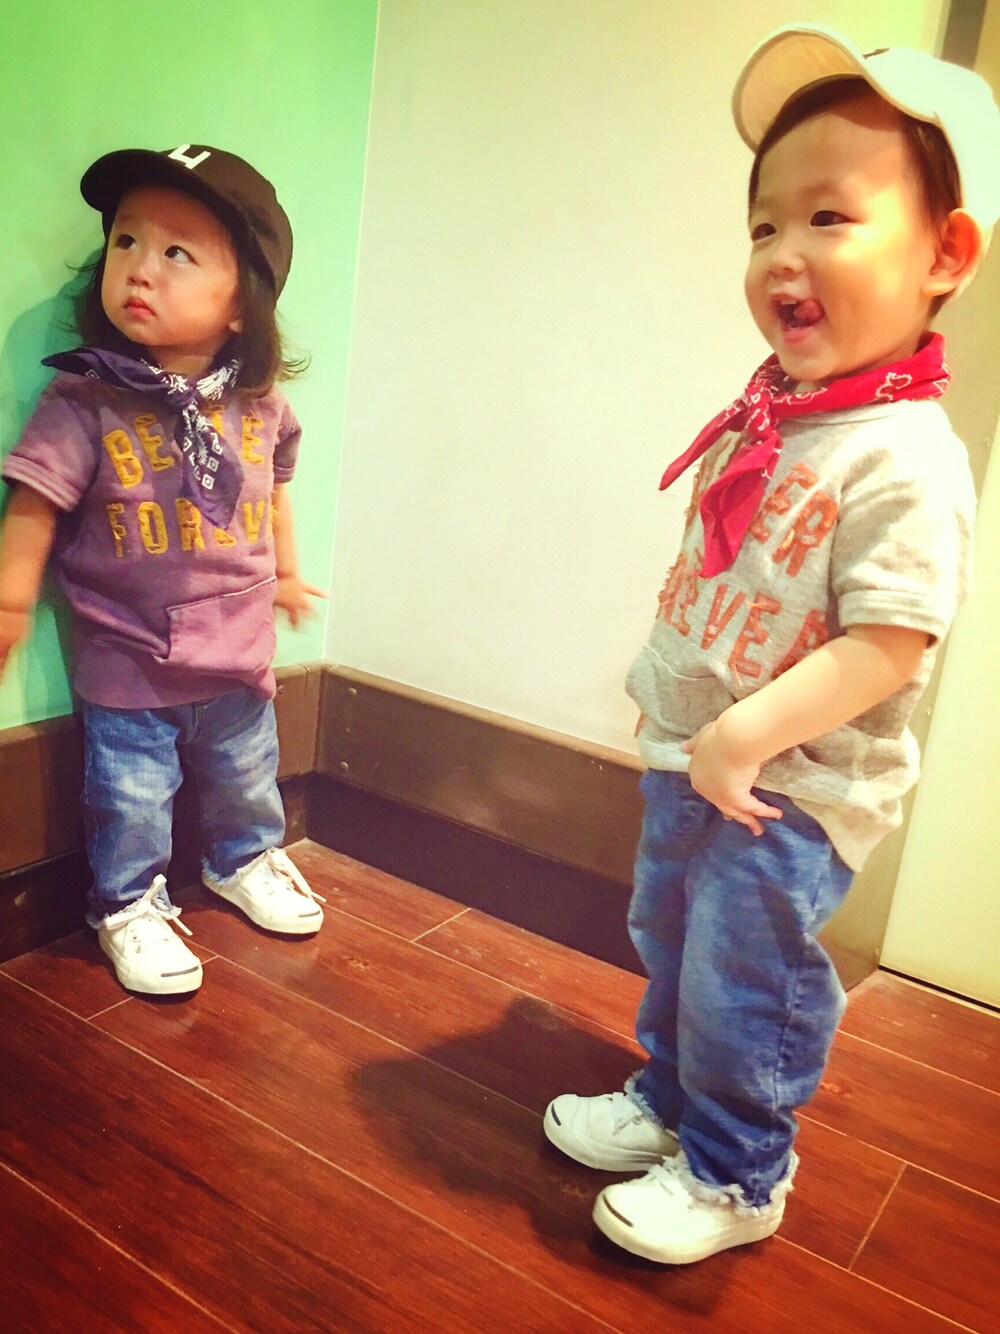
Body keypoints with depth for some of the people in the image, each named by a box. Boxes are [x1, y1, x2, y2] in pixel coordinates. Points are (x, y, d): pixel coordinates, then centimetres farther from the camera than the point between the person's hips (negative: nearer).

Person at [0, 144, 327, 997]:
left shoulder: (260, 404, -6)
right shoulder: (83, 404, -18)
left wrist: (286, 573, 20)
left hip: (239, 650, 4)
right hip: (126, 661, -3)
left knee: (246, 775, 23)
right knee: (130, 796, 10)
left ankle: (246, 861, 50)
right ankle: (129, 905, 34)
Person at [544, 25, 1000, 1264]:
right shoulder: (766, 411, 2)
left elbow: (887, 645, -26)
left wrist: (744, 739, -25)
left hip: (788, 793, -8)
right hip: (687, 761, 8)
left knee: (743, 991, 7)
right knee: (670, 954, 23)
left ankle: (732, 1178, 32)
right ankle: (667, 1103, 46)